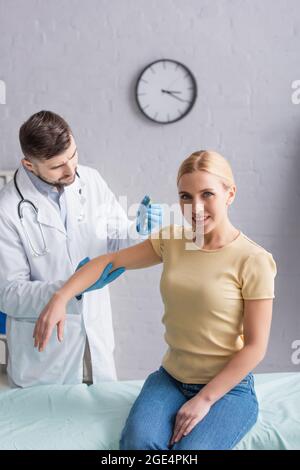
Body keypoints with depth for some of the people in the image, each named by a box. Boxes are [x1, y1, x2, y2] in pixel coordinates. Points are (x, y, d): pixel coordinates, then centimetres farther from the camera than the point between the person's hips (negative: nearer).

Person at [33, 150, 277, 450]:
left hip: (228, 386, -3)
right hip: (170, 378, 3)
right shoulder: (172, 240, 2)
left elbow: (255, 346, -11)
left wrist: (205, 399, -12)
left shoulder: (253, 261, -13)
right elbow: (110, 261, 6)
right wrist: (61, 298, -8)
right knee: (138, 441, -25)